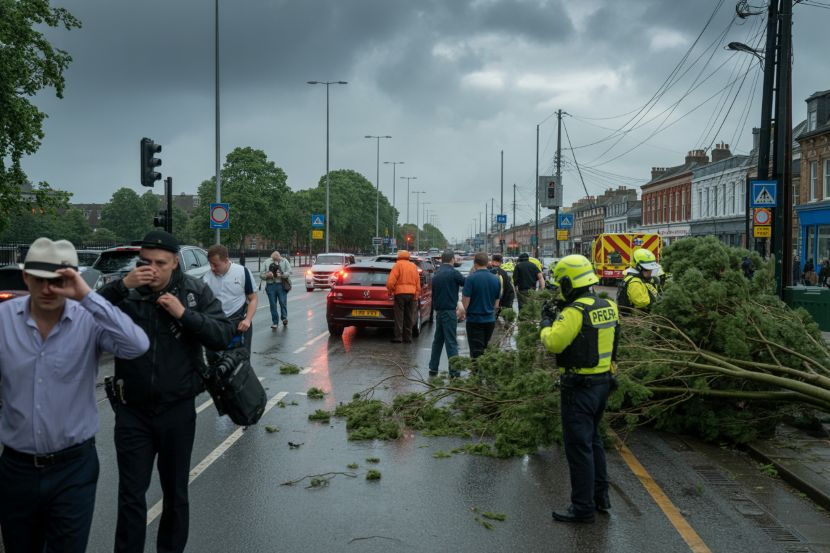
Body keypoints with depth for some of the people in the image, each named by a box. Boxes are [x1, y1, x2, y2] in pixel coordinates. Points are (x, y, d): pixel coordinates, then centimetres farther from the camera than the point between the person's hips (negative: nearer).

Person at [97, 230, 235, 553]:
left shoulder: (195, 291, -4)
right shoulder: (125, 292, -5)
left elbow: (224, 336, -10)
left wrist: (184, 314, -20)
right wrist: (122, 286, -24)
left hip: (178, 409, 1)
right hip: (132, 411, -1)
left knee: (175, 493, 16)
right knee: (131, 496, 3)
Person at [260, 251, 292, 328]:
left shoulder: (284, 261, 7)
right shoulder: (266, 262, 11)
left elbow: (289, 272, -3)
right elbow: (261, 275, 7)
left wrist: (282, 275, -20)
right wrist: (267, 275, -14)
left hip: (281, 285, -1)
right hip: (270, 285, 2)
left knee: (283, 302, -6)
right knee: (273, 304, 1)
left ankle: (284, 318, 13)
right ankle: (275, 322, 7)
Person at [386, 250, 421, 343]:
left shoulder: (398, 265, -4)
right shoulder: (414, 266, 13)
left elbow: (390, 281, -13)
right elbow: (418, 283, 12)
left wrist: (390, 290, 2)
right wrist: (416, 295, 16)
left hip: (400, 293, -5)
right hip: (412, 293, 5)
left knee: (399, 316, -1)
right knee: (409, 317, 10)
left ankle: (398, 337, -3)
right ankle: (408, 337, 12)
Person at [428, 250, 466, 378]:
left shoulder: (436, 274, 12)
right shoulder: (453, 272, -12)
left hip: (438, 310, 7)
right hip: (449, 310, -7)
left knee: (438, 340, 16)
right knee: (451, 342, -5)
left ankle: (433, 368, 20)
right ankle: (454, 371, -4)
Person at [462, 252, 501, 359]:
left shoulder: (471, 279, -14)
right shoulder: (496, 279, 3)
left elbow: (465, 302, -13)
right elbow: (496, 303, 11)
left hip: (474, 320, -5)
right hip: (490, 320, 5)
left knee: (476, 351, -1)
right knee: (486, 350, 17)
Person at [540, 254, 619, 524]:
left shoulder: (575, 312, -21)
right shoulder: (607, 307, 5)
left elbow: (553, 343, -24)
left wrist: (546, 322, -6)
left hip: (579, 387, -9)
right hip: (602, 381, 9)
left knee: (578, 446, 0)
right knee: (592, 439, 23)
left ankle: (583, 507, 7)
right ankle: (600, 496, 32)